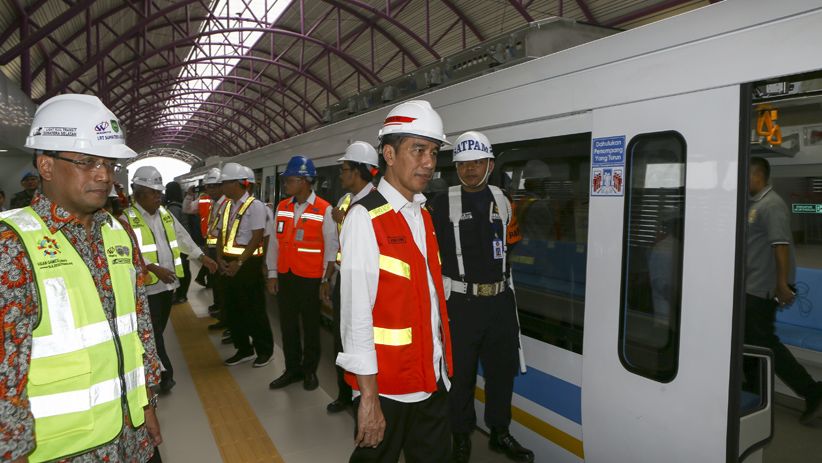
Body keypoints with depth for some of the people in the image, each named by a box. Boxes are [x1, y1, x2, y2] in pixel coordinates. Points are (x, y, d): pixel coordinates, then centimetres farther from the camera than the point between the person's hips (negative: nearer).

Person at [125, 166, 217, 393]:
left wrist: (202, 257, 17)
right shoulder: (128, 218, -10)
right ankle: (164, 373, 8)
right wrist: (154, 268, -28)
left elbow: (182, 238, 20)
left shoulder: (165, 214, 11)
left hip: (169, 282, 7)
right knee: (153, 331, -1)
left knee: (159, 328, 17)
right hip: (148, 284, -7)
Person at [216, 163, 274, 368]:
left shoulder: (255, 205, -11)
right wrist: (220, 258, -1)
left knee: (254, 310, 2)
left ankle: (264, 351, 18)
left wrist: (239, 262, -17)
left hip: (248, 264, -7)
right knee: (231, 309, 13)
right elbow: (221, 234, 13)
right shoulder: (227, 205, 11)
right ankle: (243, 350, 28)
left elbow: (257, 238, -16)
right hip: (229, 264, 8)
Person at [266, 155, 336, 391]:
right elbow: (274, 241, 9)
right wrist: (272, 273, 7)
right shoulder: (282, 207, 6)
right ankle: (292, 369, 30)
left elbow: (331, 246, -7)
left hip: (311, 279, -5)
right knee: (287, 325, 13)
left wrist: (326, 279, -6)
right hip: (285, 276, 5)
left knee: (311, 327, 10)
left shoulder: (324, 209, -11)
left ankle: (310, 371, 27)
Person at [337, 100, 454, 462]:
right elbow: (356, 314, -20)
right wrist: (369, 397, -18)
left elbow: (431, 294, 10)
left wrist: (441, 368, 10)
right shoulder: (365, 218, -17)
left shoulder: (423, 215, 8)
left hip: (433, 380, 7)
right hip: (387, 387, -7)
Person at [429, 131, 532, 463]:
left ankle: (500, 433, 34)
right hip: (460, 302, -4)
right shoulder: (443, 204, -7)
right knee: (461, 371, 7)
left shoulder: (502, 201, 9)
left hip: (500, 301, 5)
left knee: (503, 367, 14)